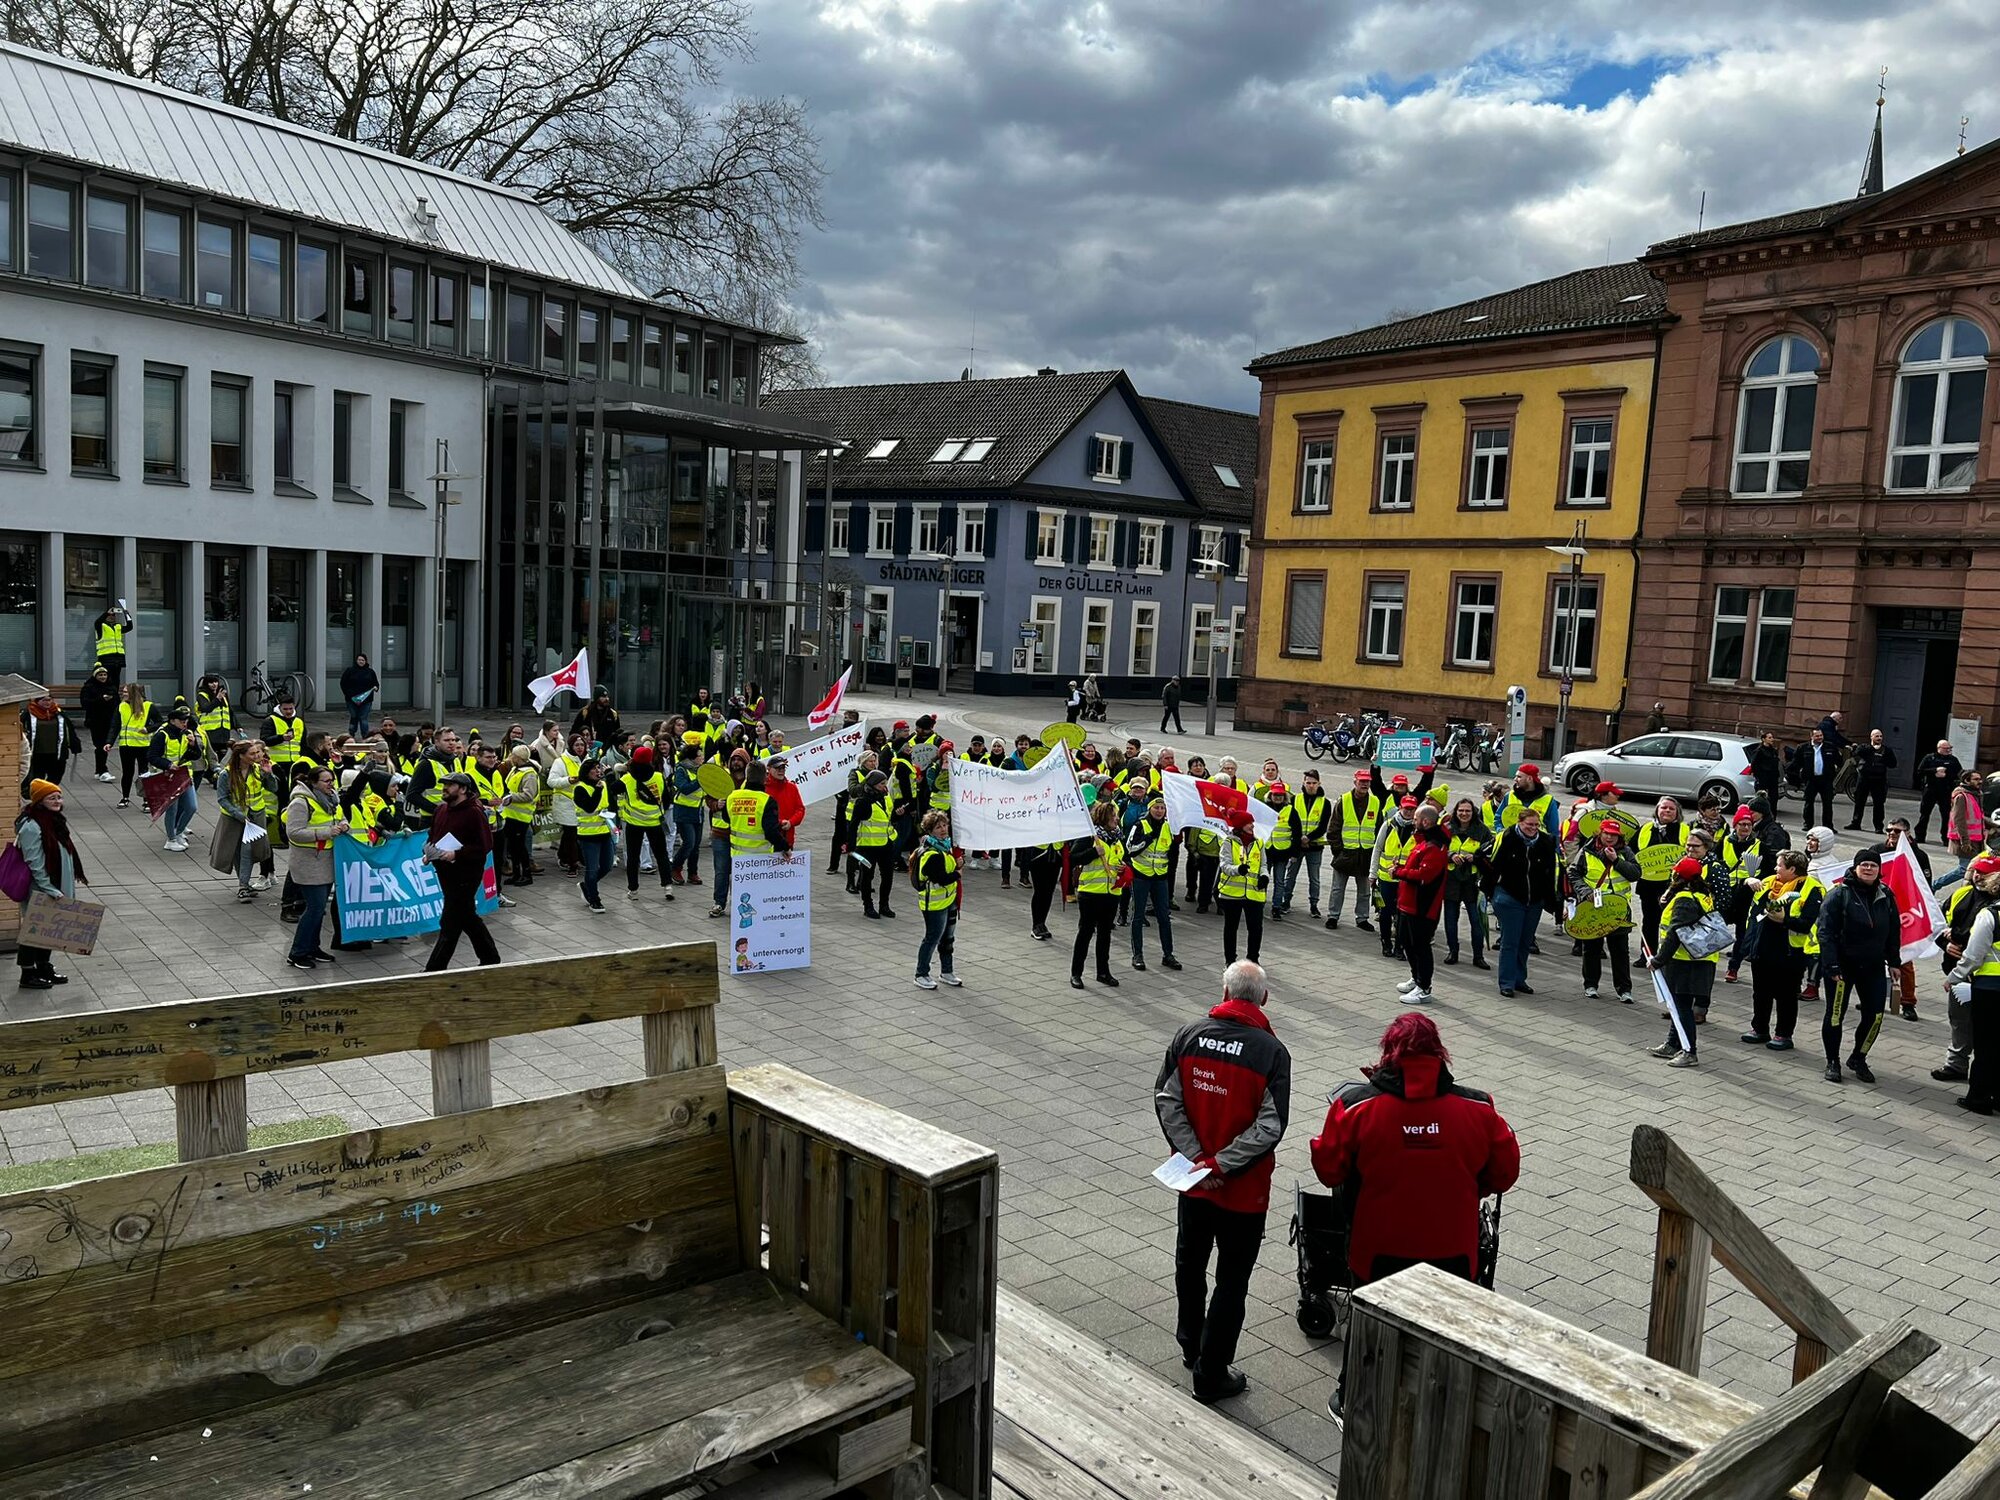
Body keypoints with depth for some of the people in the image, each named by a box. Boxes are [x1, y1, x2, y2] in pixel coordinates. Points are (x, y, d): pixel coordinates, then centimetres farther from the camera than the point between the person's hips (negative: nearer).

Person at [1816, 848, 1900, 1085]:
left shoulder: (1885, 896, 5)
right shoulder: (1840, 895, -11)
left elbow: (1894, 931, 15)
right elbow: (1826, 932, -14)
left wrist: (1894, 961, 11)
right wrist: (1831, 966, -19)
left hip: (1873, 967, 4)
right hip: (1842, 966, -4)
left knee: (1874, 1016, 5)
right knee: (1835, 1015, 3)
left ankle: (1858, 1059, 25)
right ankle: (1832, 1062, 18)